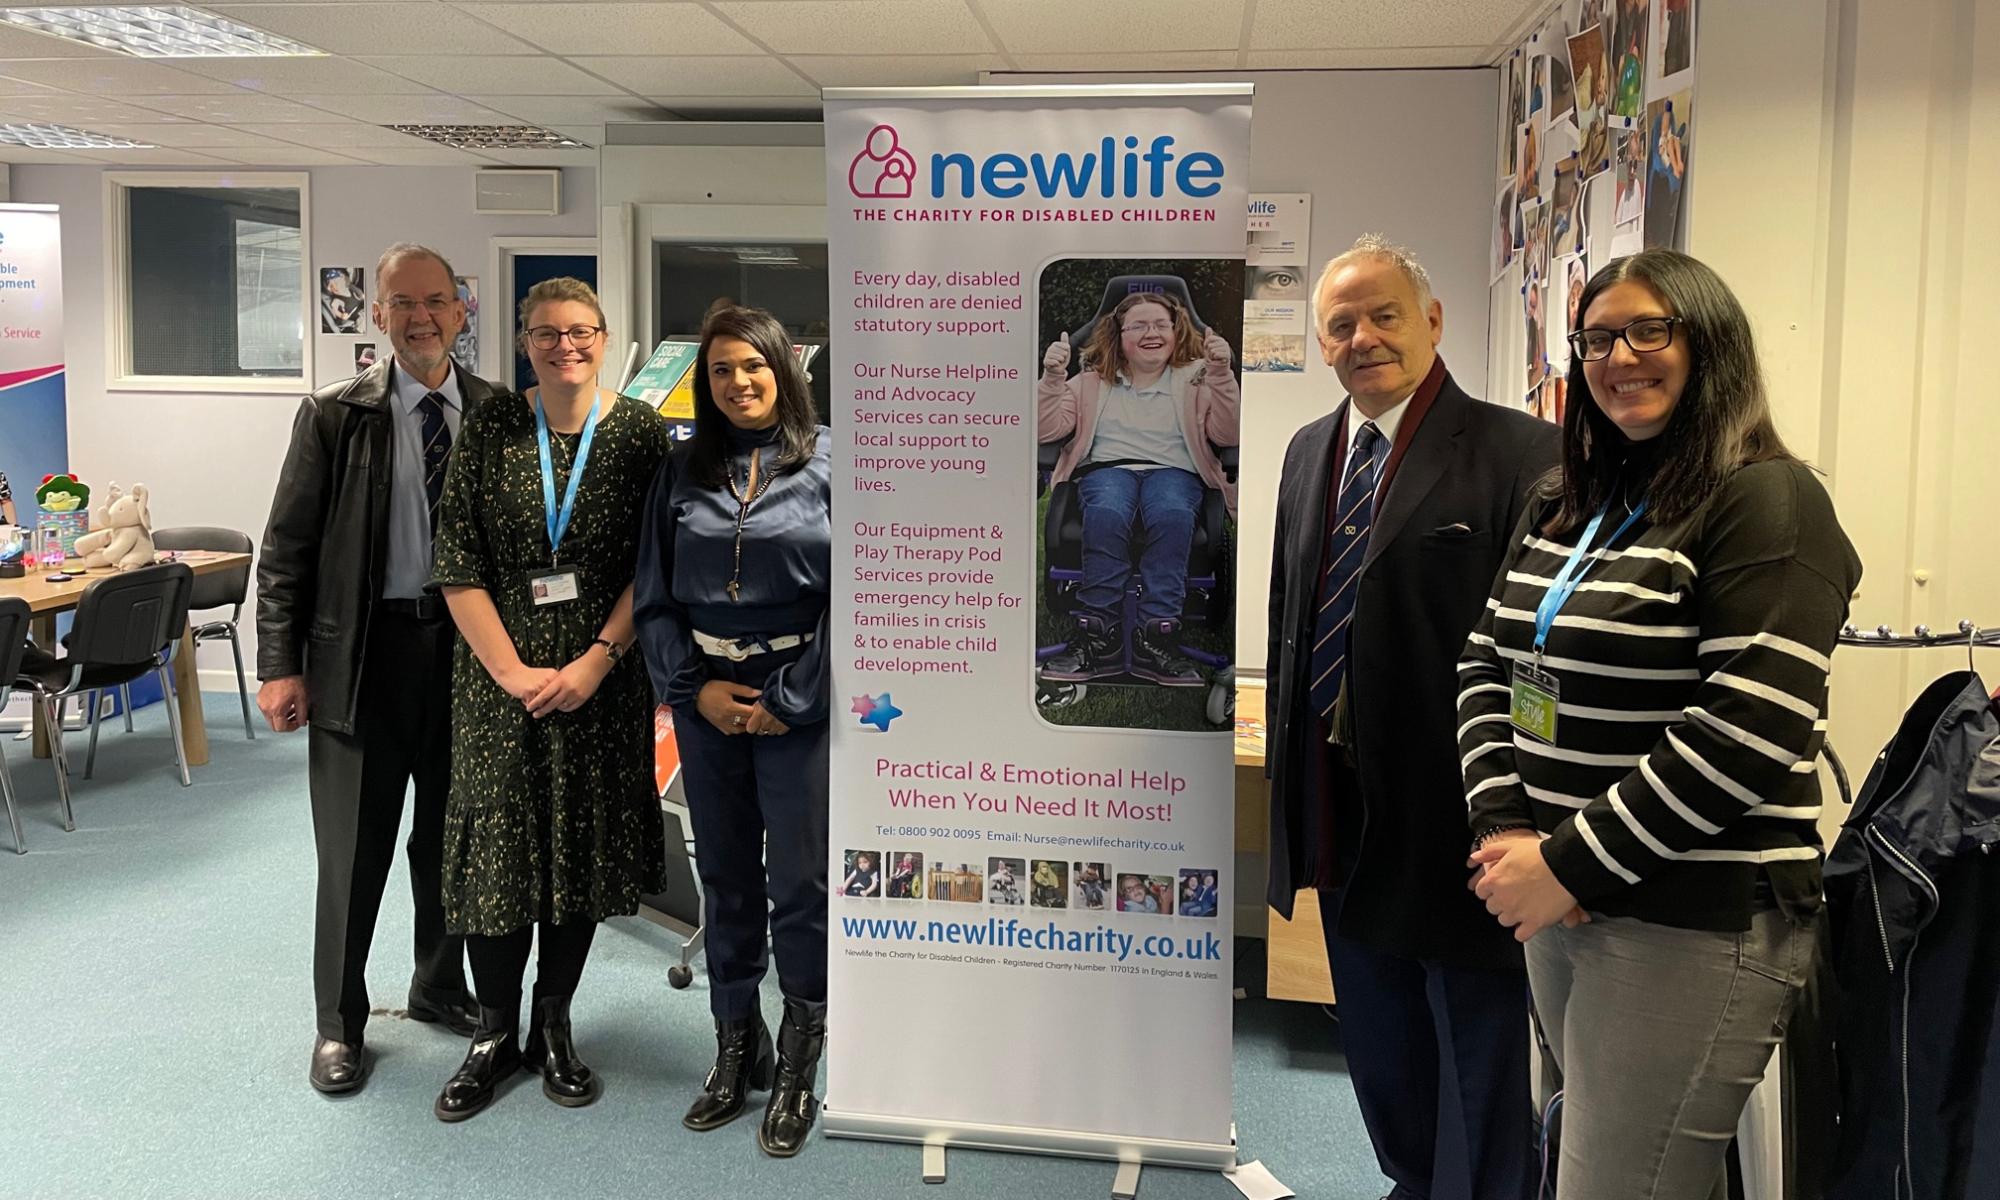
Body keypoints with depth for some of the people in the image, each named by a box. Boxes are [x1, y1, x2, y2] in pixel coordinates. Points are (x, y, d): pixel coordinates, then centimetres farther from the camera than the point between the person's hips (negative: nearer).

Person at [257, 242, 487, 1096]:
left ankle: (440, 987, 36)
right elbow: (286, 549, -2)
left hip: (467, 645, 2)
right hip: (365, 649, -2)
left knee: (453, 836, 15)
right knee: (353, 849, 8)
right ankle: (339, 1024, 25)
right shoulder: (335, 415, -2)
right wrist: (279, 665, -7)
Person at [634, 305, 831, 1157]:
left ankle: (798, 1067, 17)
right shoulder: (683, 472, 7)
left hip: (799, 697, -4)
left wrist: (789, 700, -11)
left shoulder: (829, 463, -4)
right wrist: (695, 685, -4)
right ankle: (735, 1049, 28)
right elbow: (654, 595, 8)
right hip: (705, 696, 4)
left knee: (800, 884, 0)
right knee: (724, 879, 13)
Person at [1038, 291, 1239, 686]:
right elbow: (1046, 430, 10)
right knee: (1106, 514, -38)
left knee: (1173, 515, -38)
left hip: (1173, 471, 0)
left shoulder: (1194, 380, 19)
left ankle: (1157, 638, -40)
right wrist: (1053, 377, -4)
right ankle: (1099, 636, -36)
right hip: (1107, 468, 0)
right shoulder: (1093, 382, 22)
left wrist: (1222, 374, -8)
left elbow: (1226, 435, 3)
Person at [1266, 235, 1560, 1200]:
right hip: (1343, 812, 7)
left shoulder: (1520, 454, -14)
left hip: (1453, 812, -7)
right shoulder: (1309, 450, 9)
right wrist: (1289, 770, 15)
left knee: (1480, 1059, 11)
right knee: (1381, 1051, 24)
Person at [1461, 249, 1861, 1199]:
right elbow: (1485, 667, 11)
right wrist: (1504, 830, -4)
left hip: (1692, 923, -7)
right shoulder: (1564, 506, 13)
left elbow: (1747, 734, -20)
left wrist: (1571, 863, -17)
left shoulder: (1765, 499, -11)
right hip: (1563, 904, 8)